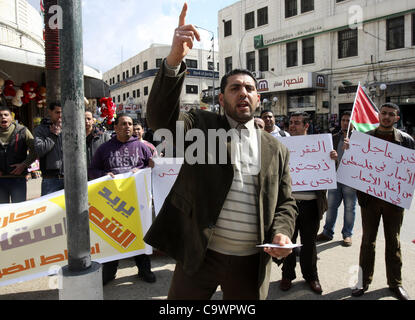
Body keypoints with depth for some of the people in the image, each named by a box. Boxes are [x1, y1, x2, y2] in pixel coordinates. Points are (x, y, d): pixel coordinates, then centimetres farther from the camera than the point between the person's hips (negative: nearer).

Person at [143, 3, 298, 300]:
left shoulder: (276, 150, 6)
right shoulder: (201, 127, -1)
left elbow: (286, 203, 10)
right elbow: (162, 116, -19)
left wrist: (281, 232, -10)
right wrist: (174, 60, -31)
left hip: (251, 262, 3)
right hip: (199, 254, -2)